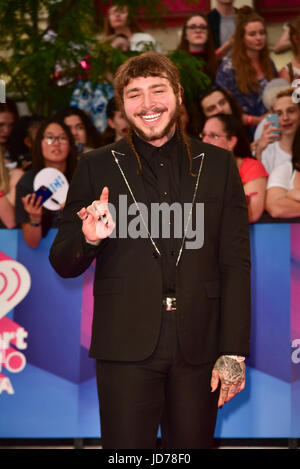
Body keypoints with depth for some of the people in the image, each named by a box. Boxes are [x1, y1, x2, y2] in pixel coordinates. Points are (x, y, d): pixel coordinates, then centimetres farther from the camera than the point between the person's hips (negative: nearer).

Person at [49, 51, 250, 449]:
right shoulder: (97, 167, 6)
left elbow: (236, 264, 6)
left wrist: (234, 352, -2)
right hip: (127, 347, -1)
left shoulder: (218, 166, 8)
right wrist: (89, 240, -17)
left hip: (198, 349, 1)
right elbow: (63, 264, 6)